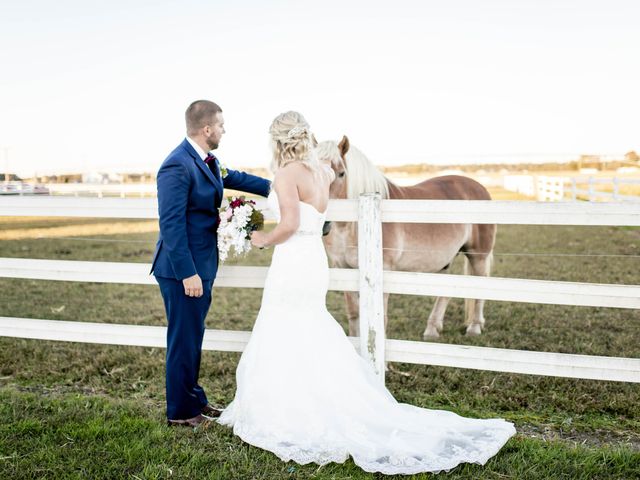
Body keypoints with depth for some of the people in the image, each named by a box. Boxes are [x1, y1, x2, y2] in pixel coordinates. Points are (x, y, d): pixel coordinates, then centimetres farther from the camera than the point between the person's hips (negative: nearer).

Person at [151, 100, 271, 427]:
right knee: (184, 340, 3)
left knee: (192, 338, 19)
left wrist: (272, 187, 34)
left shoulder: (207, 161, 8)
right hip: (183, 270, -9)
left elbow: (232, 177, 29)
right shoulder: (177, 166, -20)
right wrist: (188, 274, -24)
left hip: (200, 266, 9)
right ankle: (181, 412, 17)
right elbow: (171, 224, -23)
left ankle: (193, 399, 33)